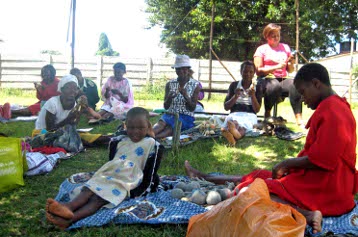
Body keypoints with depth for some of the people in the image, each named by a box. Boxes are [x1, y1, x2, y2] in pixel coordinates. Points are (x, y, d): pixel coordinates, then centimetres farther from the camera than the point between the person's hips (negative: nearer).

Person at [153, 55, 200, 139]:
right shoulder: (170, 84, 8)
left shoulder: (195, 85, 1)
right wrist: (169, 98, -17)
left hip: (186, 117, -2)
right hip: (170, 115, 2)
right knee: (160, 124, -33)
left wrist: (185, 96, -21)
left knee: (169, 130, -33)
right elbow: (166, 107, 5)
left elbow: (192, 108, -3)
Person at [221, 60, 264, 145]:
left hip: (250, 116, -1)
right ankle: (235, 133, -74)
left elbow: (257, 110, 4)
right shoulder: (234, 85, 16)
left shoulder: (257, 87, 13)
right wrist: (235, 96, -6)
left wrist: (253, 96, -12)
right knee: (230, 120, -38)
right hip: (235, 114, 1)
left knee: (245, 124, -40)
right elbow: (226, 107, 11)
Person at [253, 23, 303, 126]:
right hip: (266, 79, -3)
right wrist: (277, 67, -12)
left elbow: (290, 70, 22)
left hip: (282, 79, 3)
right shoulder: (262, 49, 9)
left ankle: (299, 119, -36)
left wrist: (291, 63, -1)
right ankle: (267, 114, -18)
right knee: (275, 85, -39)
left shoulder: (285, 47, 21)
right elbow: (258, 71, -3)